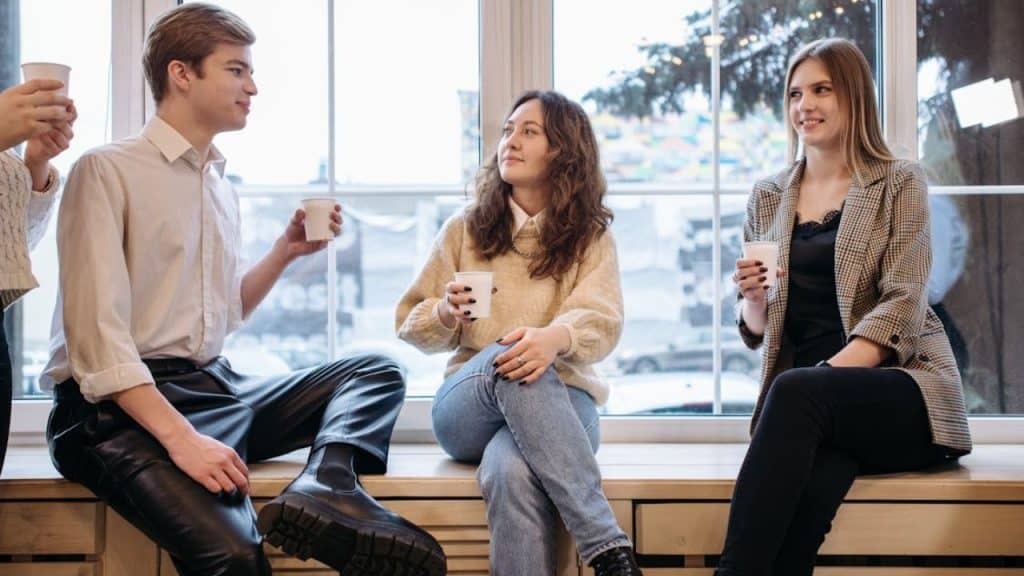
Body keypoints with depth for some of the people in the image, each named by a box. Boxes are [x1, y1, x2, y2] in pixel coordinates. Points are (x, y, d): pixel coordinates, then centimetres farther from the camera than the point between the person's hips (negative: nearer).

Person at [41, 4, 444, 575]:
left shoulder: (220, 186, 17)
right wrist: (180, 436, -25)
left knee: (377, 371, -3)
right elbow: (96, 335, -17)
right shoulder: (108, 170, -7)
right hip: (122, 406, -8)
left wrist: (285, 251, 12)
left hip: (213, 385, 9)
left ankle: (324, 491, -26)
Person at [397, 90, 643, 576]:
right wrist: (446, 314, -13)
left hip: (563, 398, -1)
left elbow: (601, 322, -10)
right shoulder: (464, 230, 11)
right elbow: (409, 323, 12)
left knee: (512, 470, -39)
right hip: (467, 407, 1)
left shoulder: (591, 237, 8)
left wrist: (555, 338, -34)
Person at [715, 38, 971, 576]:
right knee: (805, 490, -35)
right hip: (812, 410, 2)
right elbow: (756, 329, 17)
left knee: (797, 392, -36)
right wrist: (753, 297, -6)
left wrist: (826, 374, -20)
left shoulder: (900, 184, 4)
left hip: (899, 393, -2)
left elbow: (901, 306, -7)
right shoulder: (768, 197, 15)